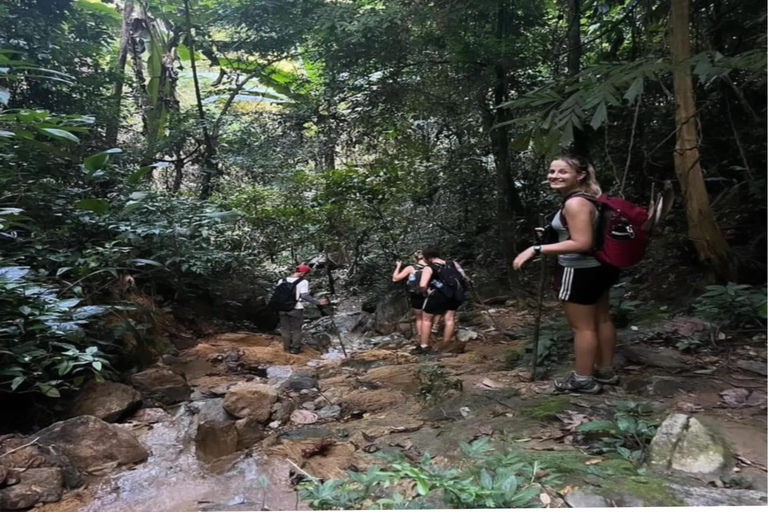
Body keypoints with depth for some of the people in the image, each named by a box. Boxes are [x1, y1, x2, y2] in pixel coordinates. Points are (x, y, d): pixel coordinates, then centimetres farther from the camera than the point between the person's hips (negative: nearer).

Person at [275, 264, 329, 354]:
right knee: (296, 330, 11)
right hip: (296, 309, -4)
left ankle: (287, 347, 23)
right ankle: (295, 348, 15)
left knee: (285, 329, 17)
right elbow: (305, 296, -19)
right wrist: (318, 302, -15)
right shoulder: (303, 282, -10)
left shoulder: (282, 281, 5)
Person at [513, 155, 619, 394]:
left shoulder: (575, 203, -23)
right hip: (597, 267, 11)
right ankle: (605, 370, 34)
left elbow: (582, 243, -29)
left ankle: (583, 379, 14)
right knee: (601, 320, 19)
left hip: (581, 271, -11)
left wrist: (537, 249, -30)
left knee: (582, 326, 1)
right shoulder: (584, 199, 9)